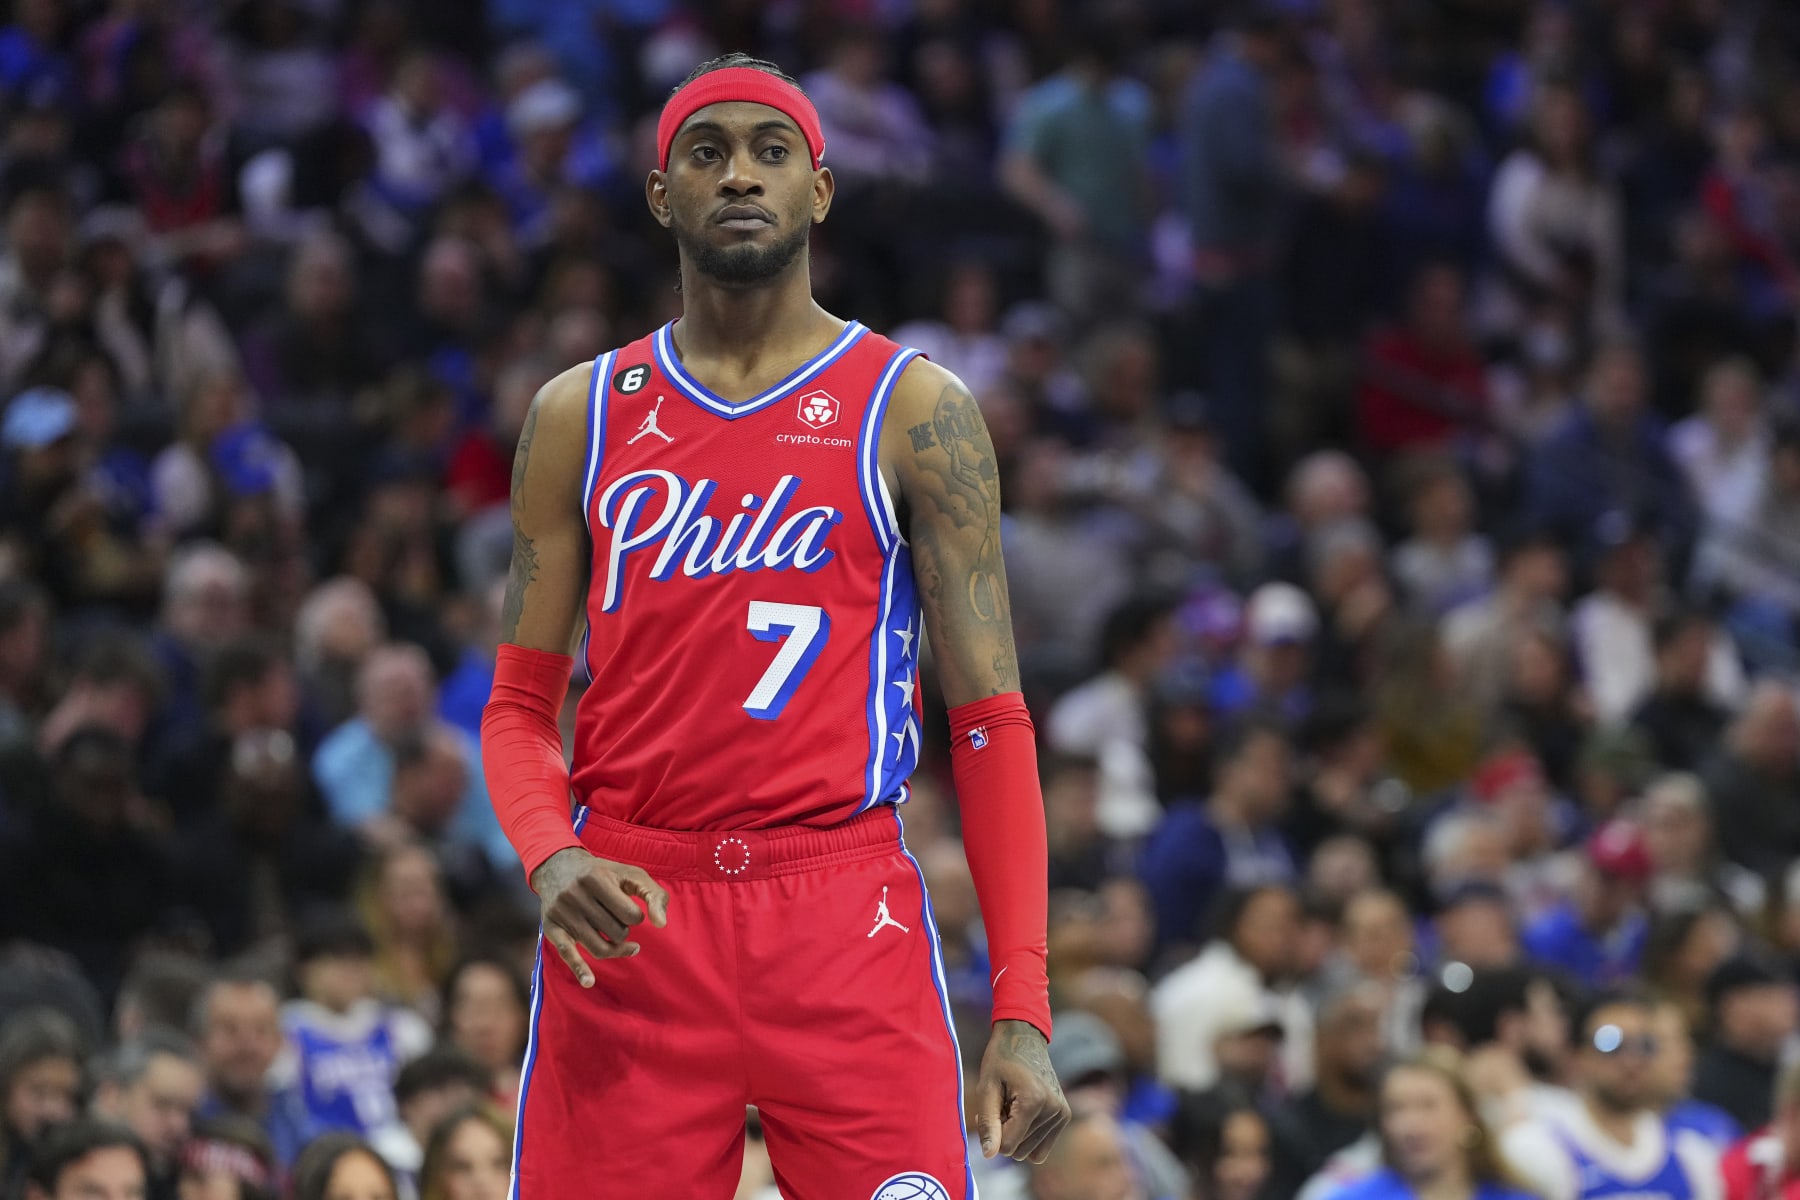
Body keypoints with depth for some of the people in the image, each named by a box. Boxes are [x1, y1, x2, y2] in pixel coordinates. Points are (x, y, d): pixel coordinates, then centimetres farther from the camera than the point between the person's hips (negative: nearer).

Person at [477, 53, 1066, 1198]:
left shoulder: (914, 412, 4)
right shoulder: (582, 416, 11)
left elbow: (990, 719, 1)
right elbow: (520, 703, 14)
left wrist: (1024, 1009, -8)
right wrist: (550, 855, -10)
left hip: (845, 922, -2)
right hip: (628, 920, 2)